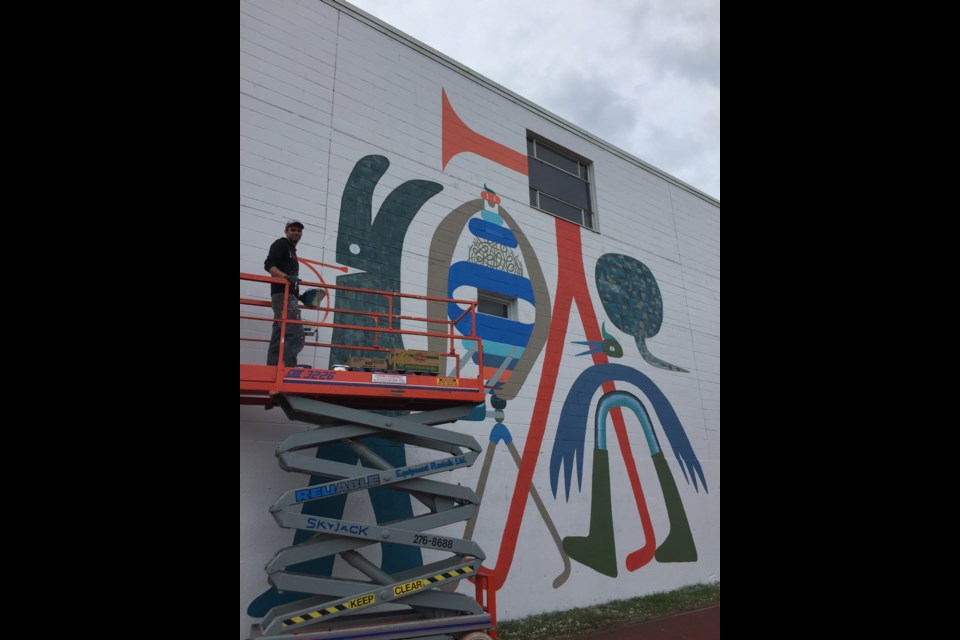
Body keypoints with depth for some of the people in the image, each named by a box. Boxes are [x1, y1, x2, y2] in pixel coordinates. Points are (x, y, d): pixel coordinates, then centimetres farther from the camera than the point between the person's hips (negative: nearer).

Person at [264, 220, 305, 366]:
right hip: (283, 294, -10)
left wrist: (299, 295, 18)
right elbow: (268, 265, -12)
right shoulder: (280, 244, 2)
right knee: (296, 334, -21)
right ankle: (285, 369, -28)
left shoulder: (292, 251, 28)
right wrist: (287, 277, -28)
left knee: (279, 337, 3)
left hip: (288, 295, 10)